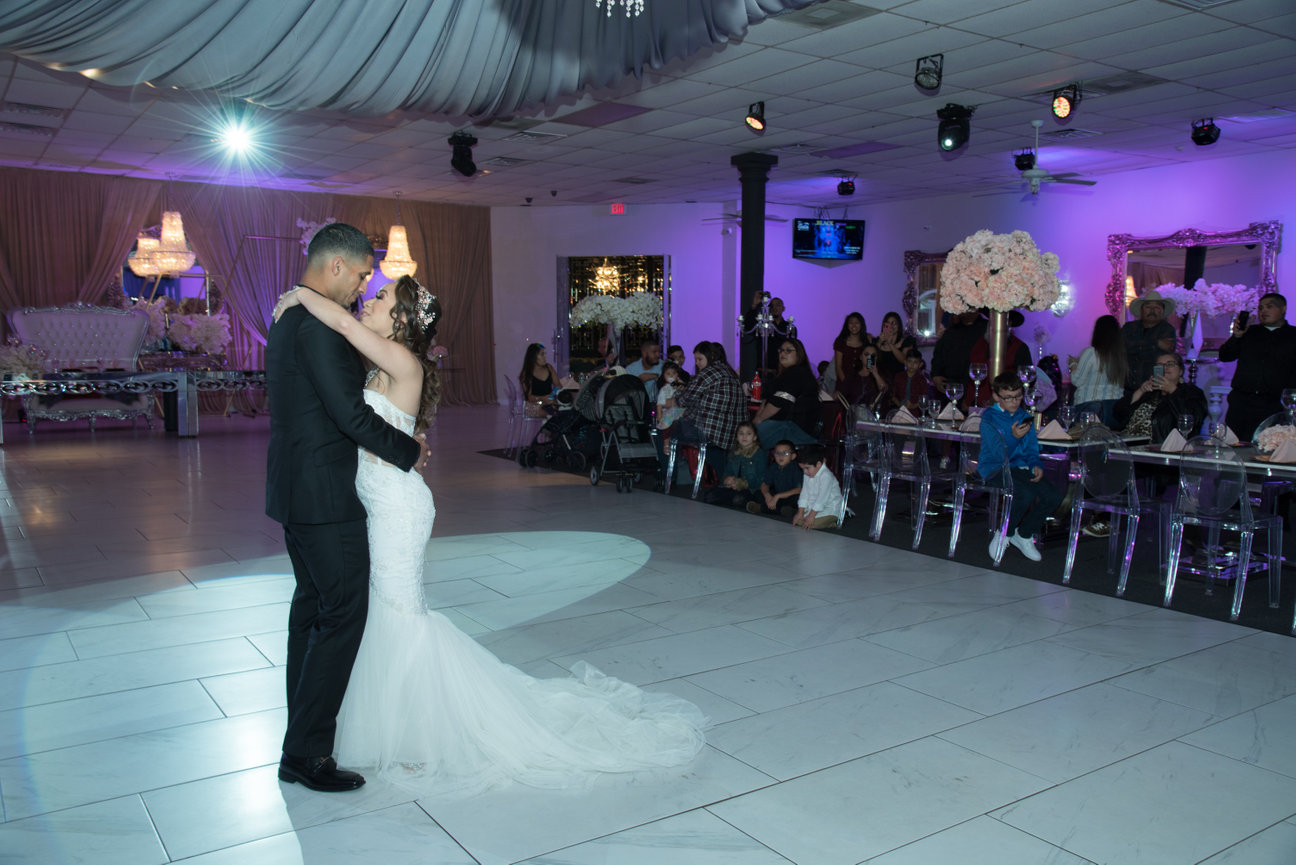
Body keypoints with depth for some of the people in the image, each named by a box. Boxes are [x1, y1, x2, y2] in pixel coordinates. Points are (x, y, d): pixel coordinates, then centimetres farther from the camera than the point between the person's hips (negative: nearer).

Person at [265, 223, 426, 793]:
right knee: (343, 614, -4)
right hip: (325, 497, -11)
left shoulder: (289, 319, 14)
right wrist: (409, 452, -9)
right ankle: (306, 753, 3)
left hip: (295, 490, 11)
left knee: (312, 605, 19)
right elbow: (352, 414, -23)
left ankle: (304, 730, 31)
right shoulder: (321, 325, -20)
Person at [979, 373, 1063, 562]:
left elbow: (1032, 449, 16)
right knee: (1026, 494, -33)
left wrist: (1036, 465, -5)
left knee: (1054, 495, -16)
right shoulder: (989, 418, -8)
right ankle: (1004, 534, -4)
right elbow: (1001, 455, -15)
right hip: (995, 469, -6)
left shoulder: (1024, 416, 11)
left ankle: (1024, 535, 7)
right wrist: (1014, 437, -33)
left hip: (1020, 468, 6)